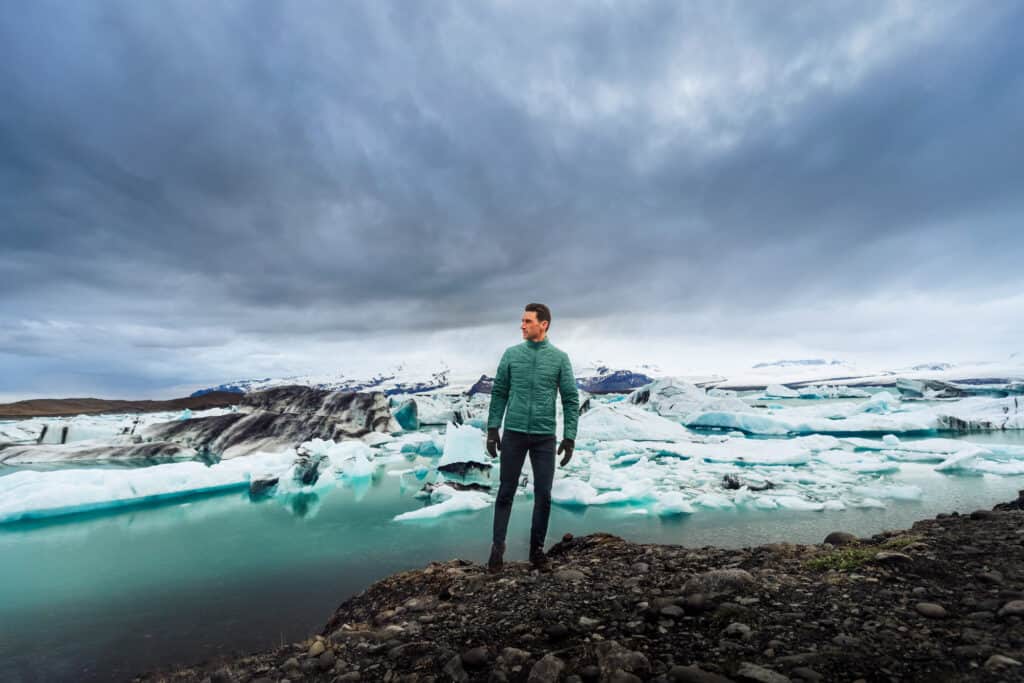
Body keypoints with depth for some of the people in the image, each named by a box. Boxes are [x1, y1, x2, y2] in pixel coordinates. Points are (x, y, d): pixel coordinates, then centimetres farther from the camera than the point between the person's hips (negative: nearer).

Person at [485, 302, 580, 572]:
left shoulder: (560, 358, -1)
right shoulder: (511, 354, 2)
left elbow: (571, 399, -1)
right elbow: (499, 393, 5)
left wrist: (570, 437, -7)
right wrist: (492, 428, 0)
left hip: (544, 436, 0)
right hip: (513, 433, 1)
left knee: (543, 494, 6)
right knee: (506, 492, 7)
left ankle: (537, 548, 23)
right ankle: (497, 547, 19)